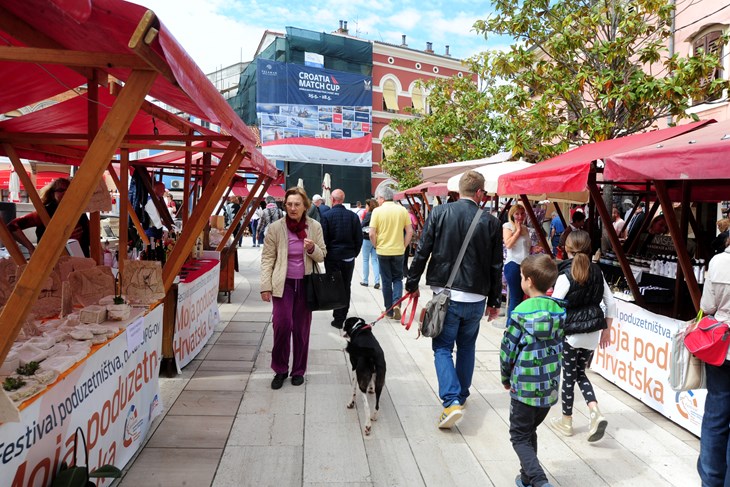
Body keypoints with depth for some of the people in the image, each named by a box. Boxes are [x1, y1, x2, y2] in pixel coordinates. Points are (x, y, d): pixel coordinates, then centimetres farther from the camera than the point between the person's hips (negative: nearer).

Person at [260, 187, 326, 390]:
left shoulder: (315, 227, 0)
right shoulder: (275, 227, -4)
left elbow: (322, 256, 7)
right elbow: (267, 258, -1)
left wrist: (312, 249, -16)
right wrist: (265, 286, -6)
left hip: (306, 283, 2)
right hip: (283, 283, -1)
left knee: (301, 328, 8)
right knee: (282, 324, -10)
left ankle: (298, 370, 24)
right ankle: (280, 370, 11)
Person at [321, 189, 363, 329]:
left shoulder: (326, 216, -10)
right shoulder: (353, 216, -2)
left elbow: (323, 238, -10)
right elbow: (359, 238, 1)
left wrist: (324, 254, 5)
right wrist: (355, 253, 13)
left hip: (332, 257, -3)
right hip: (349, 257, 3)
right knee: (346, 287, 13)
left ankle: (338, 318, 5)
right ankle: (343, 316, 20)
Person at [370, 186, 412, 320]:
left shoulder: (377, 211, -9)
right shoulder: (403, 210, -2)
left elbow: (372, 234, -11)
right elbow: (410, 231, -1)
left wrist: (376, 246, 4)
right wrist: (404, 246, 9)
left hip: (383, 251, -1)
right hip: (398, 251, 2)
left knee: (386, 281, 10)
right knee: (397, 278, 16)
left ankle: (389, 311, 17)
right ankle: (397, 303, -6)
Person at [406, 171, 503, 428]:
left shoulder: (439, 213, -5)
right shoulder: (490, 221, -2)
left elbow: (422, 251, -6)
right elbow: (496, 266, 4)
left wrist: (412, 282, 7)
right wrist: (494, 300, 14)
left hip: (445, 294, -2)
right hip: (476, 297, 2)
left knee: (442, 347, 7)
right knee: (467, 347, 20)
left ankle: (452, 401, -8)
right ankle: (461, 395, 32)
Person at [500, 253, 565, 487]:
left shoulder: (521, 312, -17)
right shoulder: (559, 310, -2)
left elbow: (508, 350, -12)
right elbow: (559, 346, 7)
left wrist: (506, 378, 4)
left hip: (525, 386, -6)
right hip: (550, 386, 6)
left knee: (520, 437, 8)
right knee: (530, 431, 23)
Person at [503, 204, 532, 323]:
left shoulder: (525, 228, 18)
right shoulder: (508, 226, -3)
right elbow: (508, 244, -18)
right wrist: (518, 230, -11)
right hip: (513, 265, -7)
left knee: (521, 297, 9)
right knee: (515, 298, -7)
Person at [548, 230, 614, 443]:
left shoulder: (566, 275, -15)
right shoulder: (597, 272, 2)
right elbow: (611, 302, 7)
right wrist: (606, 329, 16)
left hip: (571, 333, -5)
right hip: (593, 333, 5)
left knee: (568, 376, 9)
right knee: (581, 373, 20)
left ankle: (566, 421, 22)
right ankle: (595, 412, 1)